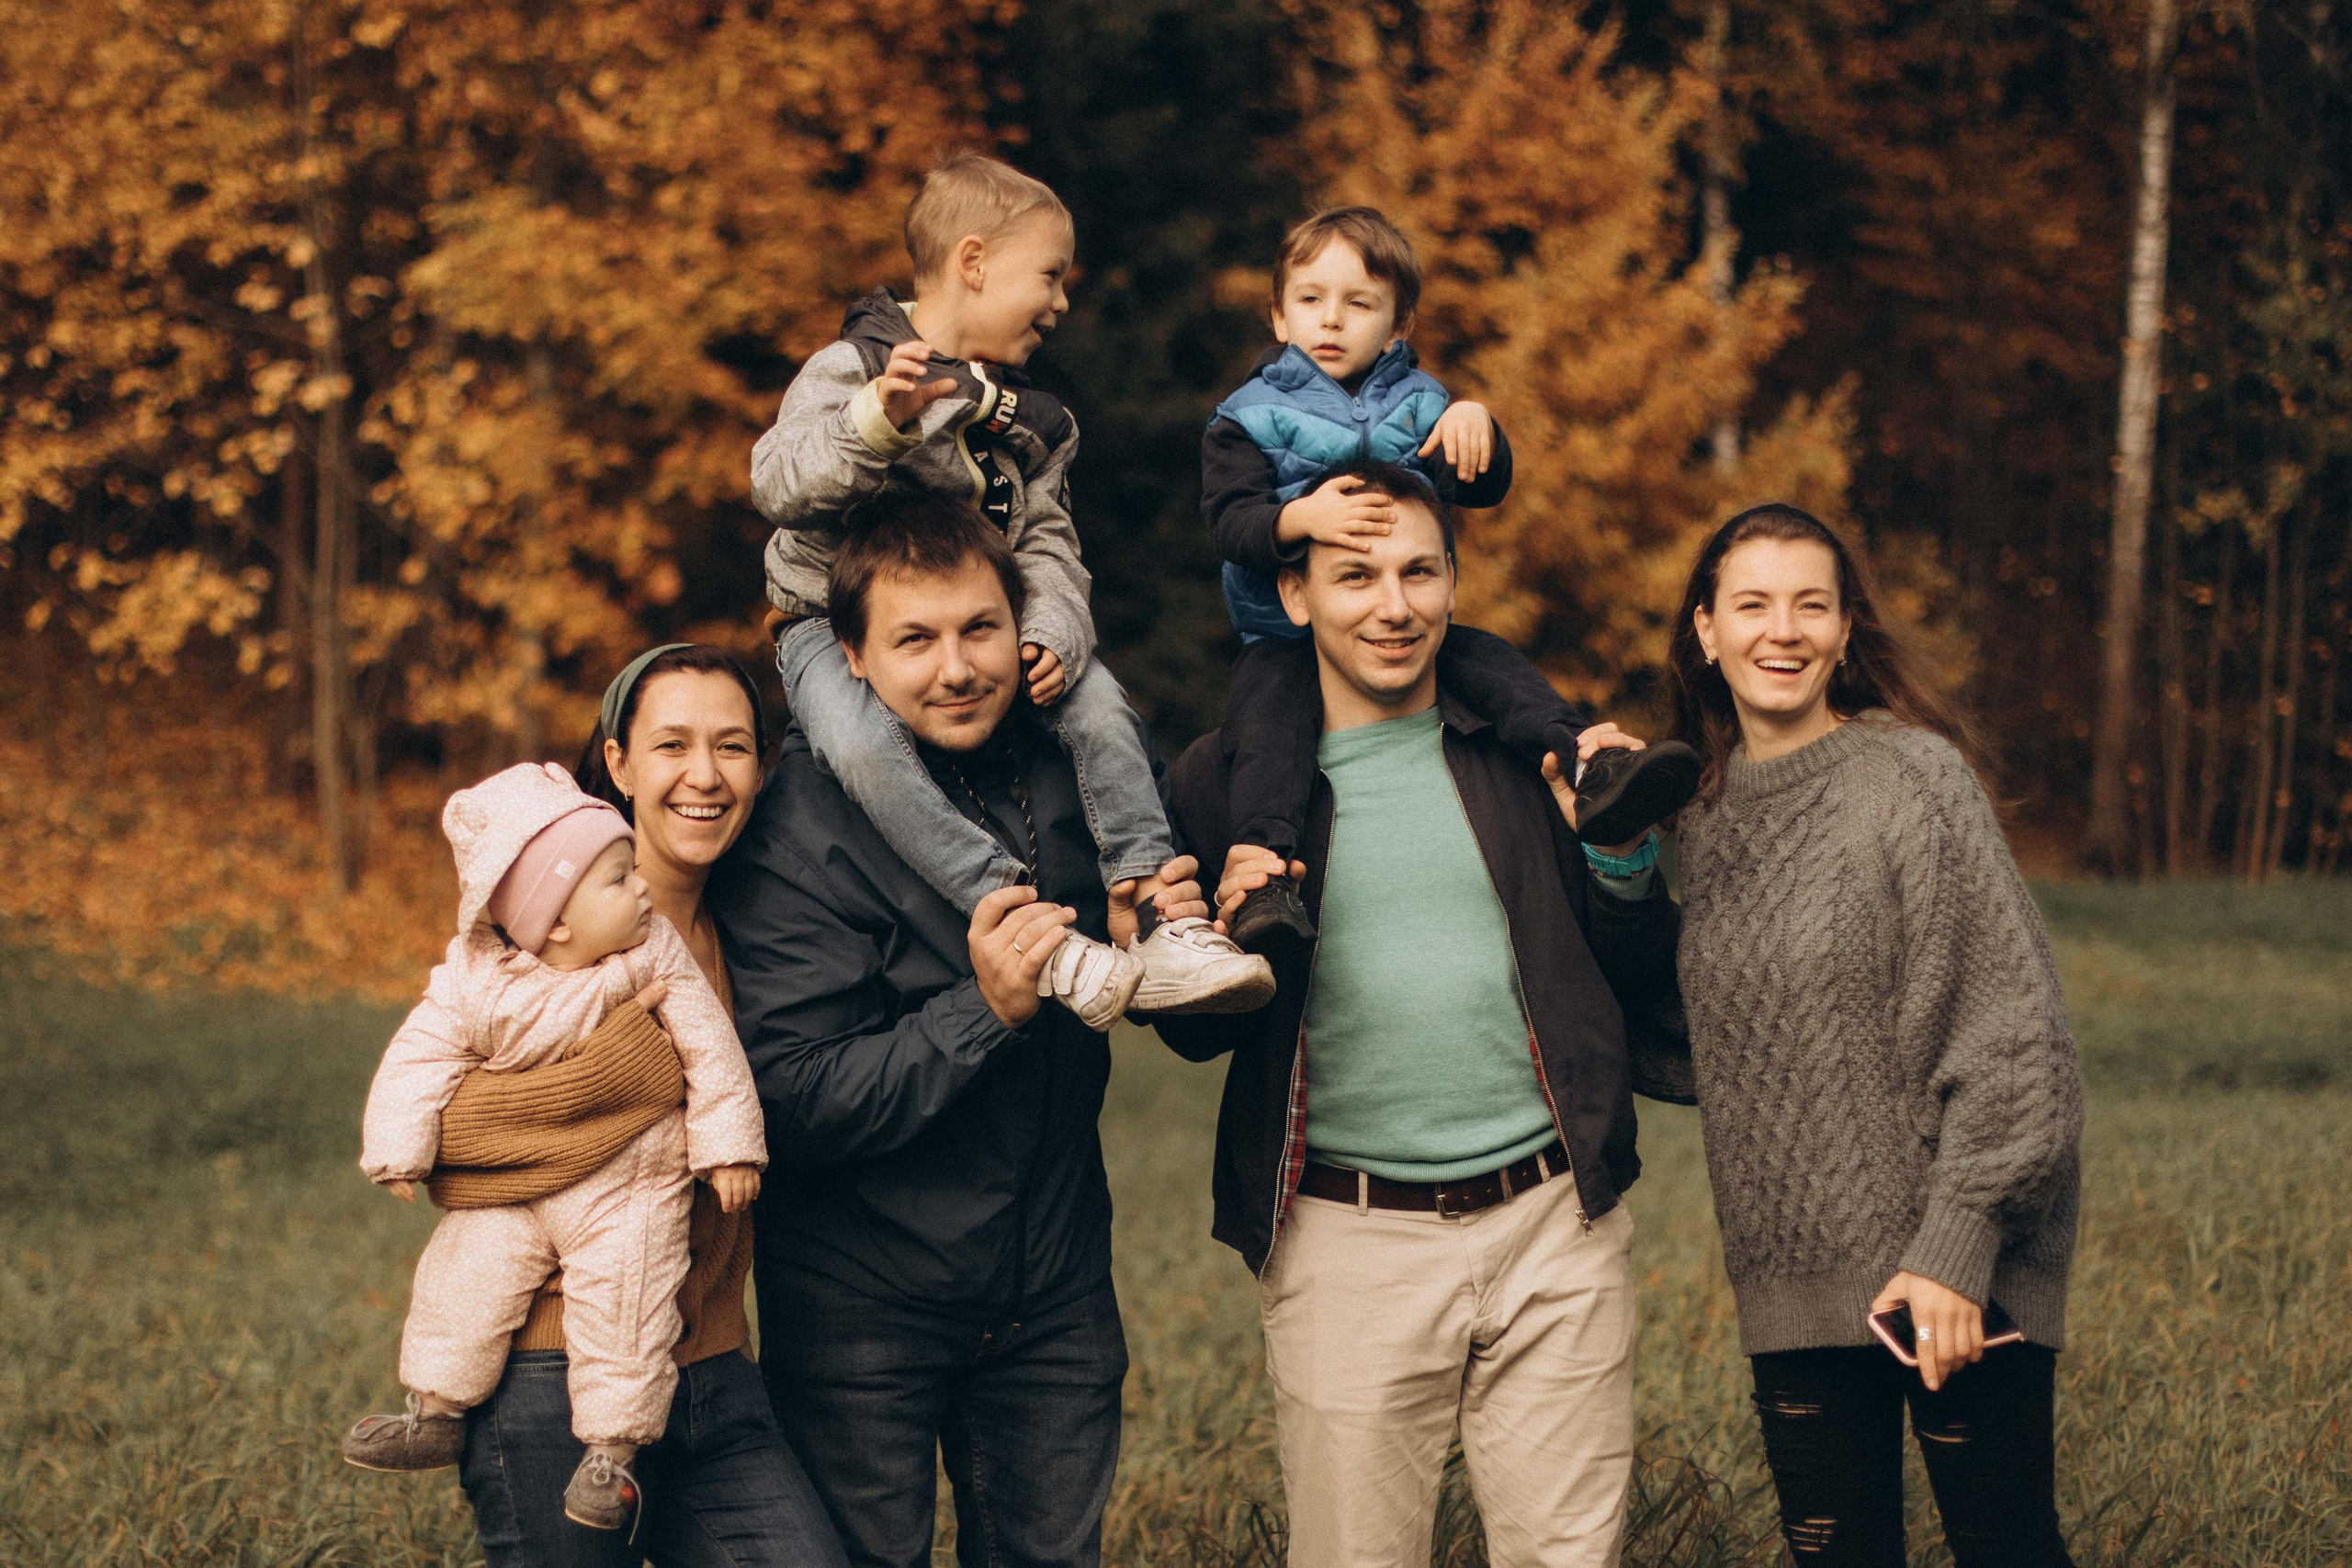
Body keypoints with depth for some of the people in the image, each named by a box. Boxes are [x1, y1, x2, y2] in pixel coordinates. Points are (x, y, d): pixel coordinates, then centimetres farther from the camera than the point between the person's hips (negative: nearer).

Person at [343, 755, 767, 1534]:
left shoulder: (654, 956, -9)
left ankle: (611, 1451, 1)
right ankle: (436, 1415, 15)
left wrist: (727, 1145, -5)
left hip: (630, 1186, -1)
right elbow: (422, 1058, -5)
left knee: (621, 1299, -13)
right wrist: (399, 1150, -15)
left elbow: (708, 1048, -4)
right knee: (464, 1273, -6)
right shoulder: (476, 984, -10)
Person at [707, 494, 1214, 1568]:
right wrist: (983, 1010, -30)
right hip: (862, 1308, -4)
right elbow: (793, 1101, -21)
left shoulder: (1074, 771, 0)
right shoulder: (802, 830, -17)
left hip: (1054, 1292, 5)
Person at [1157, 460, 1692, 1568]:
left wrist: (1618, 855, -5)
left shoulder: (1532, 756, 7)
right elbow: (1192, 1033, 8)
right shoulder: (1228, 780, 3)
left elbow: (1639, 981, 12)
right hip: (1346, 1242, -1)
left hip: (1552, 1222, 1)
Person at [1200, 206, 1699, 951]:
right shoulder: (1249, 420, 3)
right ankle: (1264, 873, -46)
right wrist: (1301, 518, -33)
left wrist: (1475, 424, -26)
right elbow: (1230, 520, -12)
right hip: (1289, 636, -3)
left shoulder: (1419, 406, 11)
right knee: (1268, 715, -31)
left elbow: (1485, 489, -3)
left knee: (1492, 663, -21)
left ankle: (1592, 775, -35)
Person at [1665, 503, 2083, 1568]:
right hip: (1793, 1281, 5)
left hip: (1949, 1277, -5)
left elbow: (2007, 1029, -12)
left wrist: (1960, 1246, -17)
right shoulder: (1709, 815, 10)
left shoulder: (1912, 776, -8)